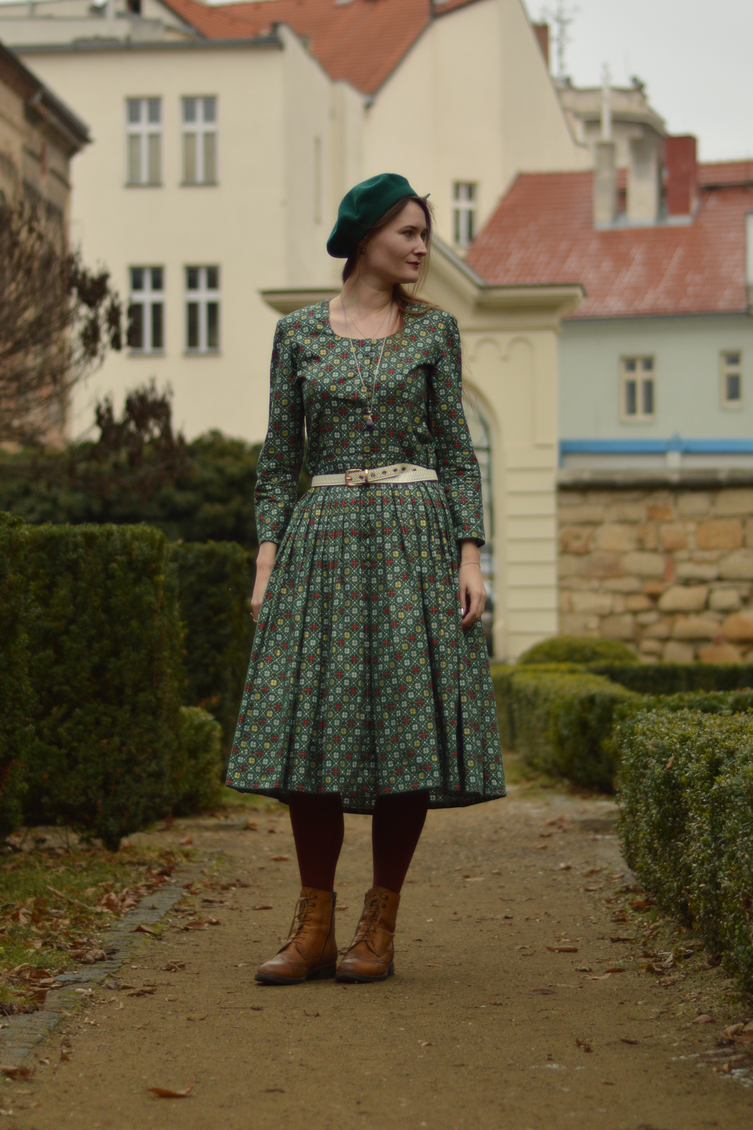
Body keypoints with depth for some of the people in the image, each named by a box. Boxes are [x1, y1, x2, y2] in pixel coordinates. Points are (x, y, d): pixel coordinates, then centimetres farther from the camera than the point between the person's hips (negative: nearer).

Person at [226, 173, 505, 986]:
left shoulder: (433, 331, 8)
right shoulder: (298, 334, 9)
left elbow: (457, 452, 6)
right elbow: (278, 459, 9)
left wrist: (470, 556, -4)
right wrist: (267, 559, -1)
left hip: (414, 535, -1)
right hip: (322, 542, 1)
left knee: (409, 725, -4)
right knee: (309, 728, -3)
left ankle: (379, 927, 5)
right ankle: (314, 926, 6)